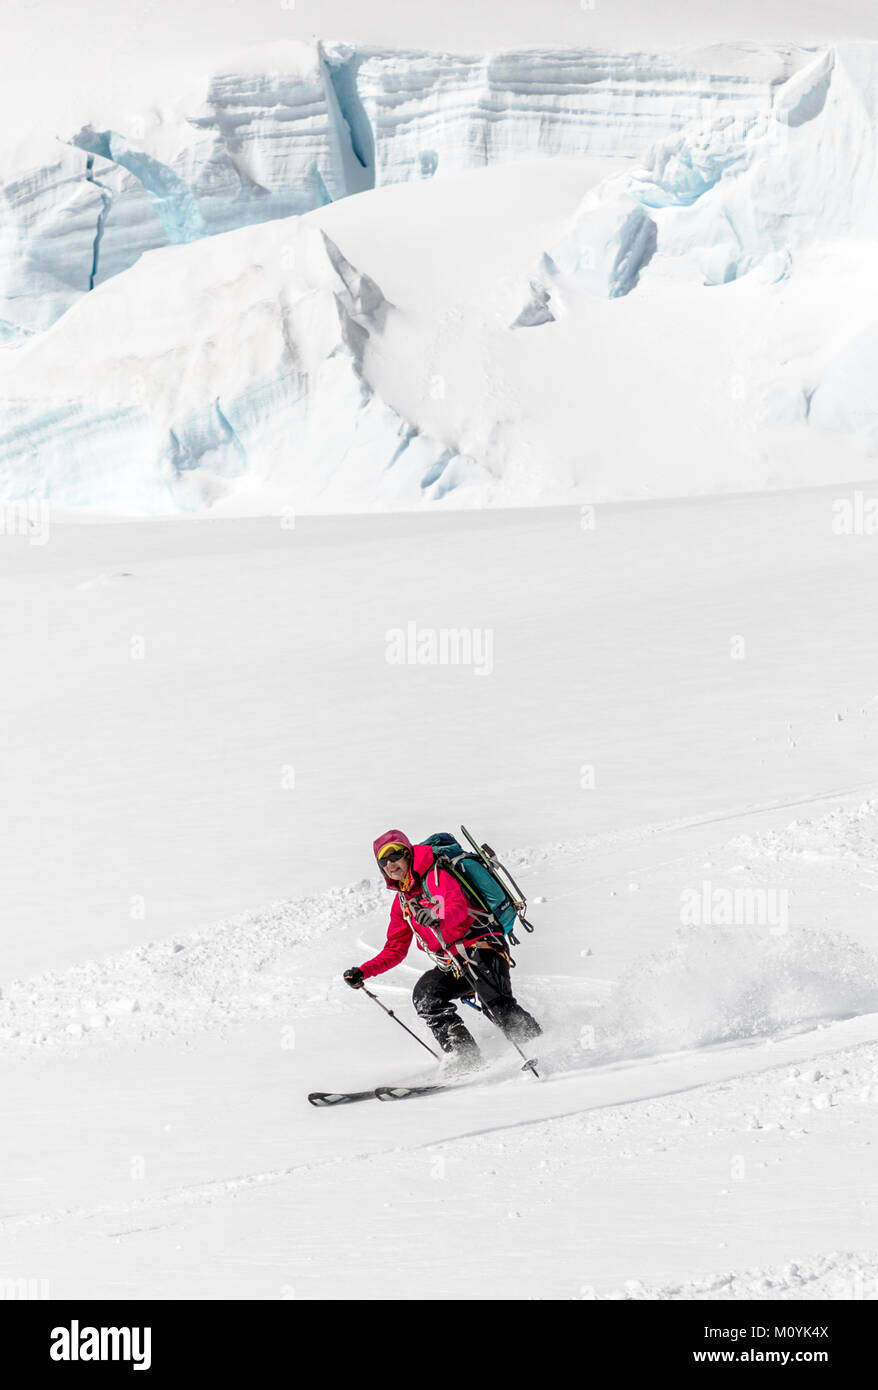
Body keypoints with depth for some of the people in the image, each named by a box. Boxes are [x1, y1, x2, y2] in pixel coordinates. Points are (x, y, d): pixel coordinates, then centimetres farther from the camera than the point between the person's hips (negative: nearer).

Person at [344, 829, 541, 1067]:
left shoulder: (435, 876, -6)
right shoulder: (401, 901, 18)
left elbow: (459, 907, -24)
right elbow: (395, 950, 22)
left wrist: (437, 918, -46)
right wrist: (363, 972, 9)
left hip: (481, 945, -7)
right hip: (452, 965, 7)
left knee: (495, 1003, -28)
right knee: (425, 995, -19)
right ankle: (466, 1056, -21)